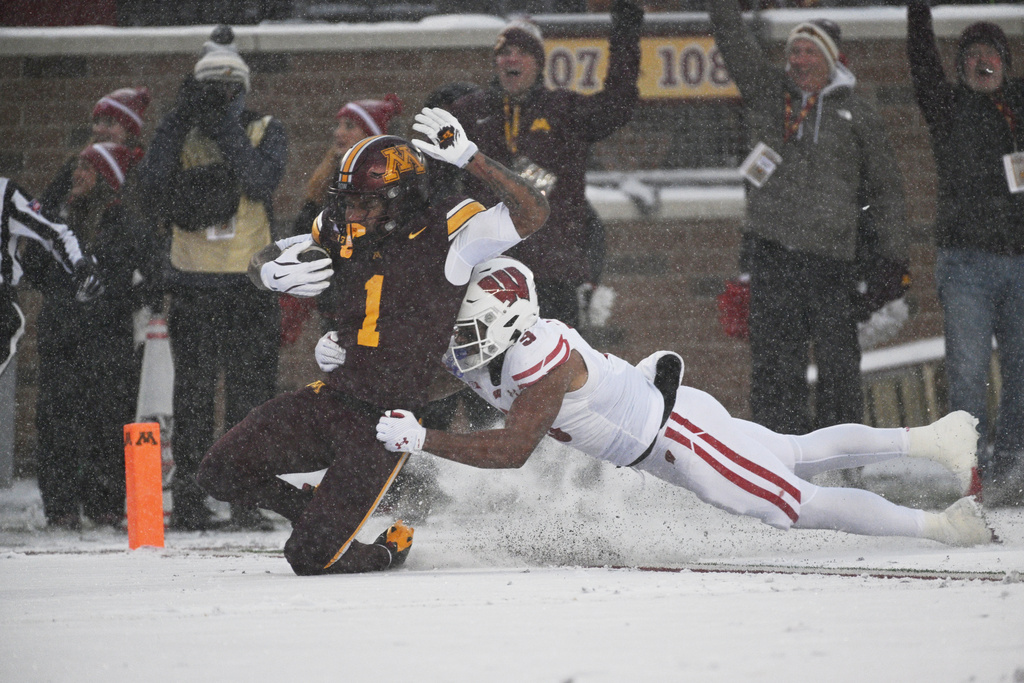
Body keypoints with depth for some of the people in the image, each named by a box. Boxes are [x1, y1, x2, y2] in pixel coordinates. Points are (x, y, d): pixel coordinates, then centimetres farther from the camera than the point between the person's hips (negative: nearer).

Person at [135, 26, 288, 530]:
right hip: (193, 285, 1)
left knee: (252, 393, -2)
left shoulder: (265, 132, 4)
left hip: (251, 285, -1)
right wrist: (181, 118, -15)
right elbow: (152, 185, -11)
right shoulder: (180, 134, 7)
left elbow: (262, 181, -16)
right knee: (192, 394, 1)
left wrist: (226, 129, -19)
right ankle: (187, 499, 2)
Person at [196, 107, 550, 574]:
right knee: (220, 473, -4)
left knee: (311, 559, -10)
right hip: (332, 396, 6)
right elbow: (260, 262, 14)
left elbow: (532, 213, -25)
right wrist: (272, 273, -12)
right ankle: (319, 515, 20)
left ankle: (390, 549, 23)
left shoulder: (446, 231, -14)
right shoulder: (341, 233, 1)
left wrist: (469, 159, -33)